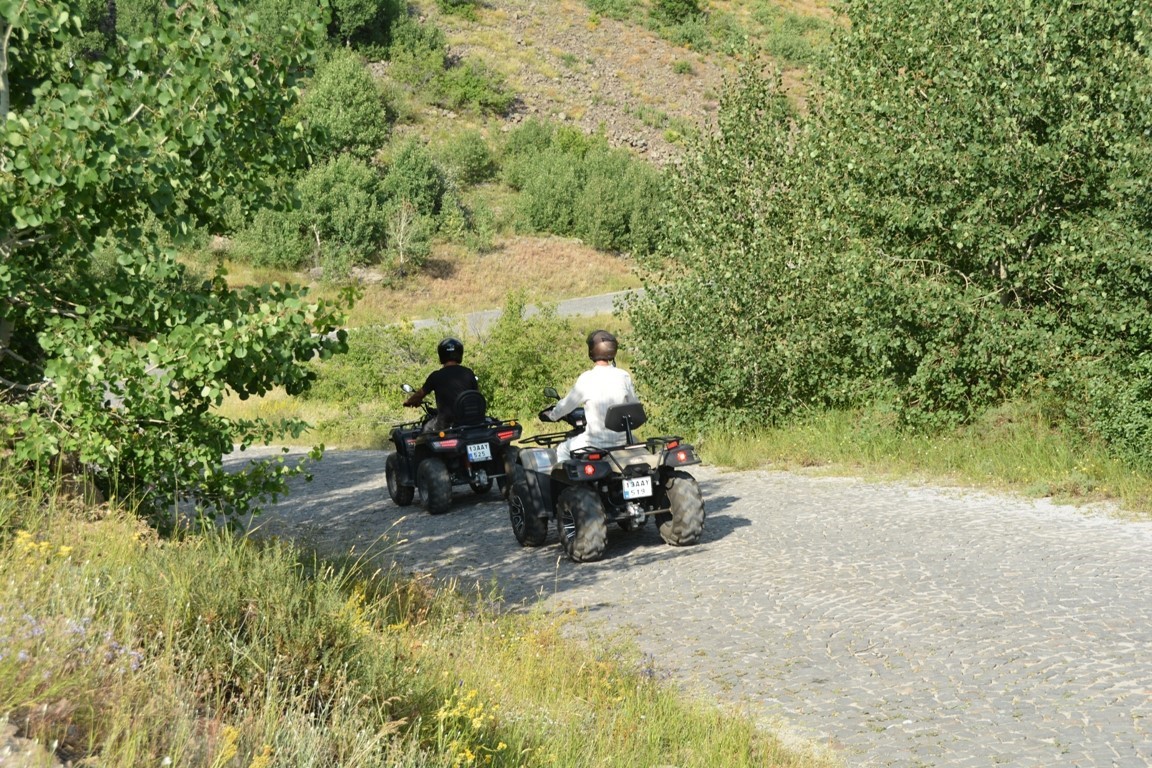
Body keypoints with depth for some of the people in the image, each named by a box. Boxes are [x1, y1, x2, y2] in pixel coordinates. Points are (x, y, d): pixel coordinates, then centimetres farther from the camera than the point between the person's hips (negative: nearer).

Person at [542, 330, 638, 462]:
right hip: (622, 440, 3)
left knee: (562, 450, 23)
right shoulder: (624, 376, -2)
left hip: (597, 443, -3)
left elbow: (566, 405, 2)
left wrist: (551, 415, 22)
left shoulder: (587, 378, -11)